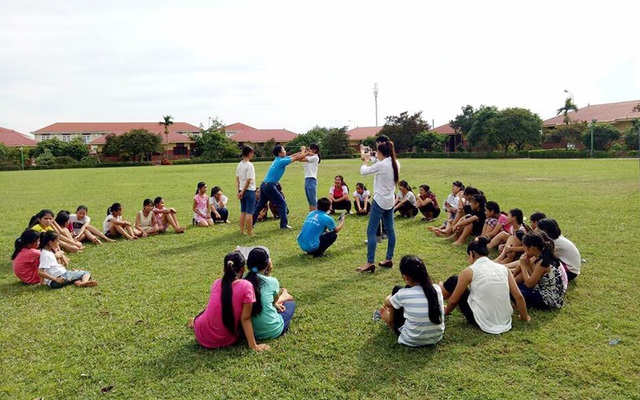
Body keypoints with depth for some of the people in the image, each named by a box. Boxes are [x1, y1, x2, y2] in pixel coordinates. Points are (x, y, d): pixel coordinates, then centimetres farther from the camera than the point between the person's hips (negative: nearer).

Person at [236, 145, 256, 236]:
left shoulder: (239, 164, 8)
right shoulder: (249, 165, -14)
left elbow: (237, 179, 10)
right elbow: (248, 181, -18)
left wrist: (239, 191, 10)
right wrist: (242, 192, -10)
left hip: (242, 191, 7)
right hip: (249, 191, -7)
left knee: (243, 212, 15)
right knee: (249, 213, -2)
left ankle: (242, 230, 22)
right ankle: (249, 233, 2)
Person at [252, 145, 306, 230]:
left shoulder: (279, 159, 11)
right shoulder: (281, 161, -14)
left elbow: (293, 156, 21)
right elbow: (296, 158, -6)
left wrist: (302, 153, 17)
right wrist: (303, 152, 11)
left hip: (264, 185, 9)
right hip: (269, 186, -9)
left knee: (260, 205, 17)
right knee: (282, 203, 0)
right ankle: (283, 224, 2)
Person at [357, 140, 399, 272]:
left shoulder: (381, 165, -18)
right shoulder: (395, 164, 5)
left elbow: (363, 171, -7)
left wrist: (365, 160, 10)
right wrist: (376, 158, 19)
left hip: (380, 201, -9)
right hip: (390, 201, 9)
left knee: (371, 232, -6)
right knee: (390, 230, 12)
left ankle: (370, 263, -8)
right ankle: (389, 259, 20)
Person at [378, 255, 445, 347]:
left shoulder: (403, 294, -20)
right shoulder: (437, 289, -10)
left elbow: (387, 302, 5)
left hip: (411, 341, -4)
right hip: (437, 337, 4)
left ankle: (391, 321, 36)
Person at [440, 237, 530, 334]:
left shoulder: (469, 271, -7)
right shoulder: (503, 268, 5)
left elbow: (454, 299, 1)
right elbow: (519, 296, 4)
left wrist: (446, 311, 21)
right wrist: (525, 317, 19)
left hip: (482, 321, -5)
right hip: (504, 321, 5)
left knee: (454, 281, 13)